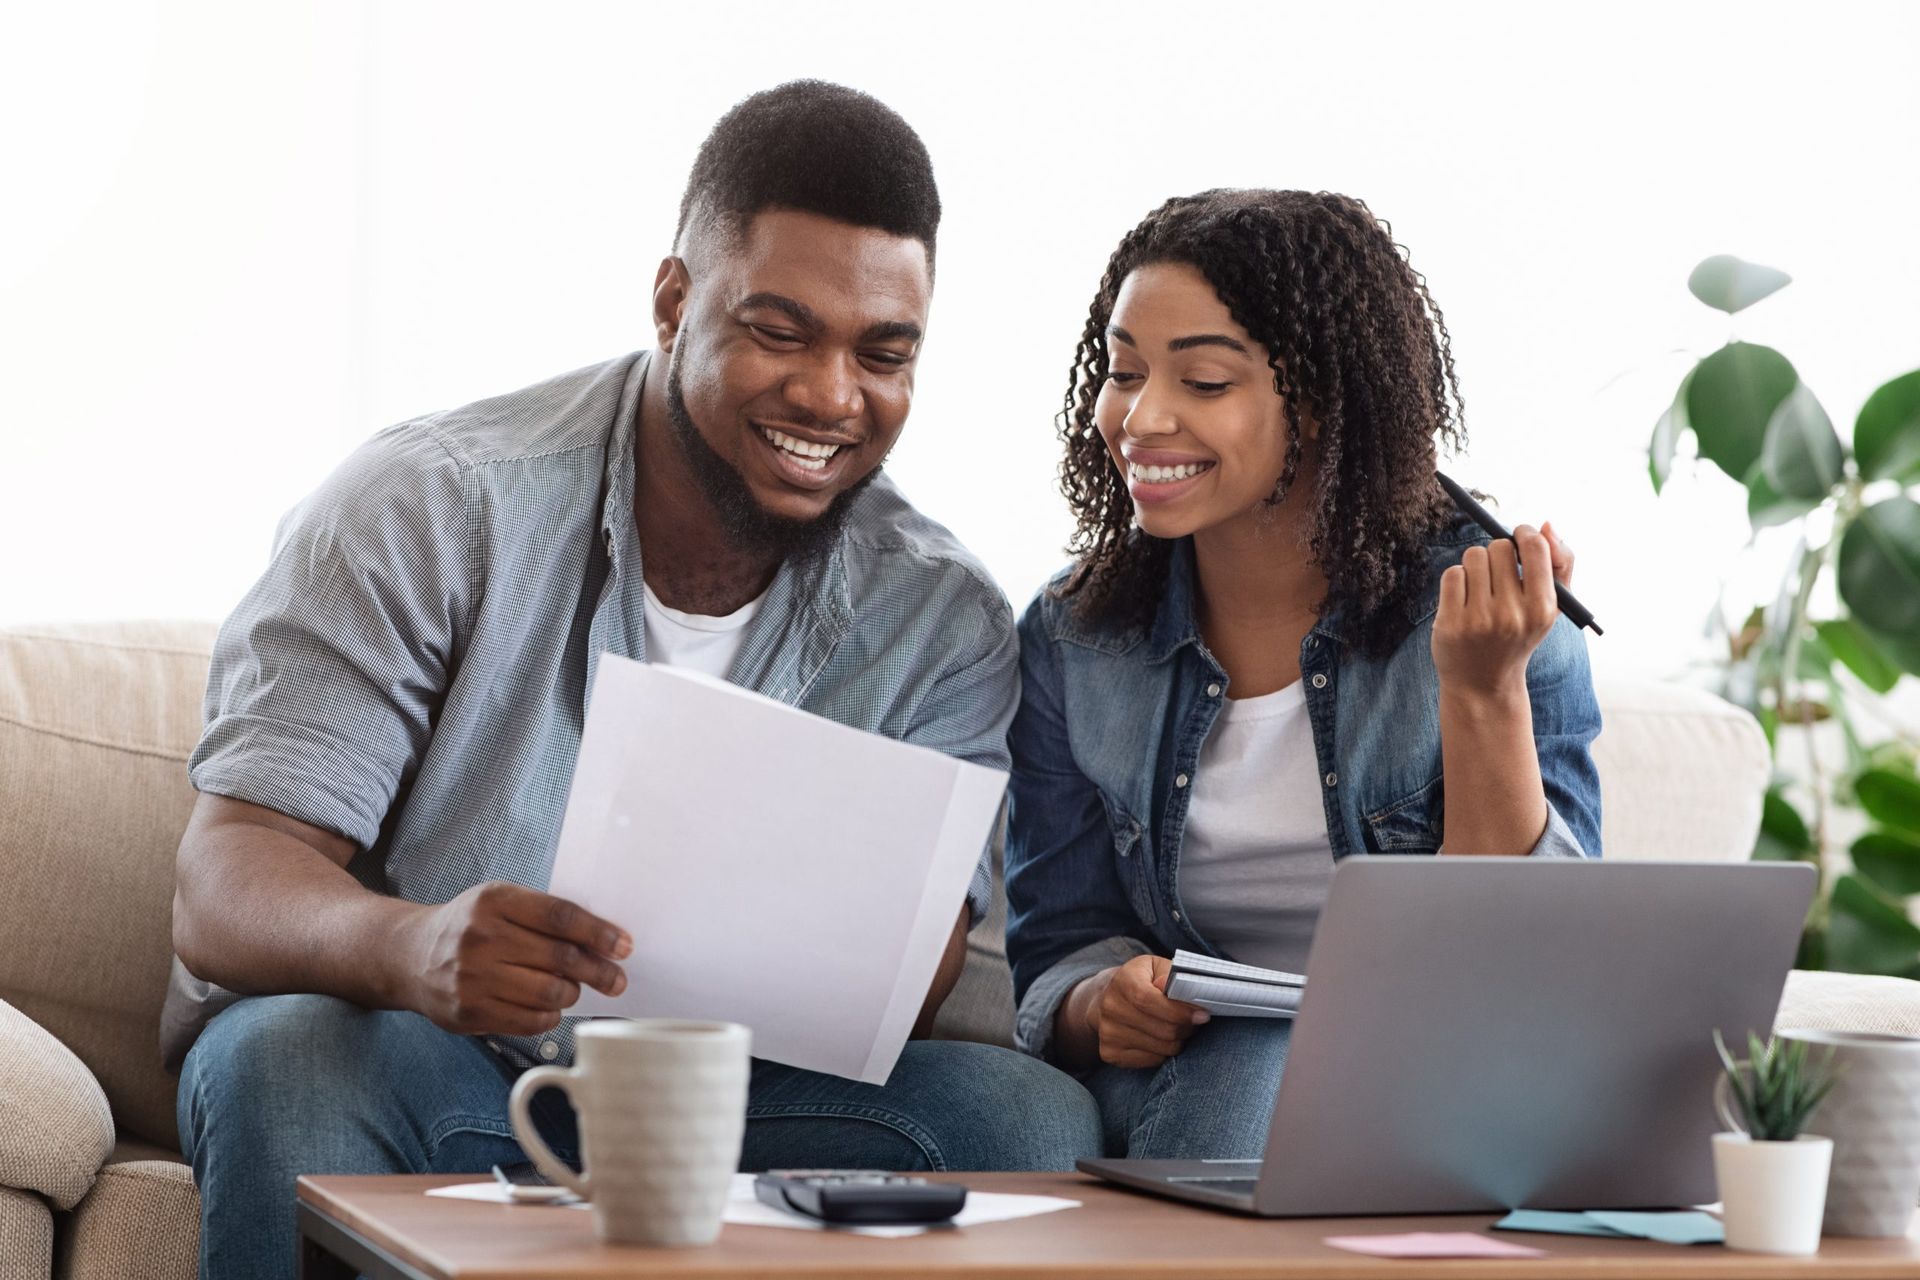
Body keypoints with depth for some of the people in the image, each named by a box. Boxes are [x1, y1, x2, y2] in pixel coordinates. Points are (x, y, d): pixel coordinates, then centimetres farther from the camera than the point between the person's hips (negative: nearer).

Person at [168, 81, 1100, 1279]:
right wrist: (411, 947, -43)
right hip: (421, 1072, -2)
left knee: (1034, 1113, -22)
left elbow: (908, 981, -8)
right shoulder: (433, 508, -10)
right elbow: (224, 889, -19)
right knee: (292, 1050, -35)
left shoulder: (943, 623, 0)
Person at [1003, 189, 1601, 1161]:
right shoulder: (1071, 641, 4)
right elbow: (1058, 951, 6)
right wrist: (1105, 1005, -19)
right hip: (1187, 1075, 2)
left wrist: (1486, 691, -25)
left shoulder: (1477, 608, -7)